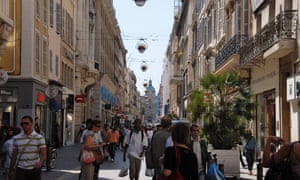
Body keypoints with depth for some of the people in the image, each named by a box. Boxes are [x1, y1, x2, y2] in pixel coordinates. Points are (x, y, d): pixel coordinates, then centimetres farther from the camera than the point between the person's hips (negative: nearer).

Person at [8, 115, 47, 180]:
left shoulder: (39, 138, -3)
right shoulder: (16, 138, 5)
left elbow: (44, 155, -9)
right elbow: (14, 155, 13)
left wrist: (40, 162, -30)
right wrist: (11, 170, 14)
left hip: (34, 170, -1)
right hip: (20, 170, 1)